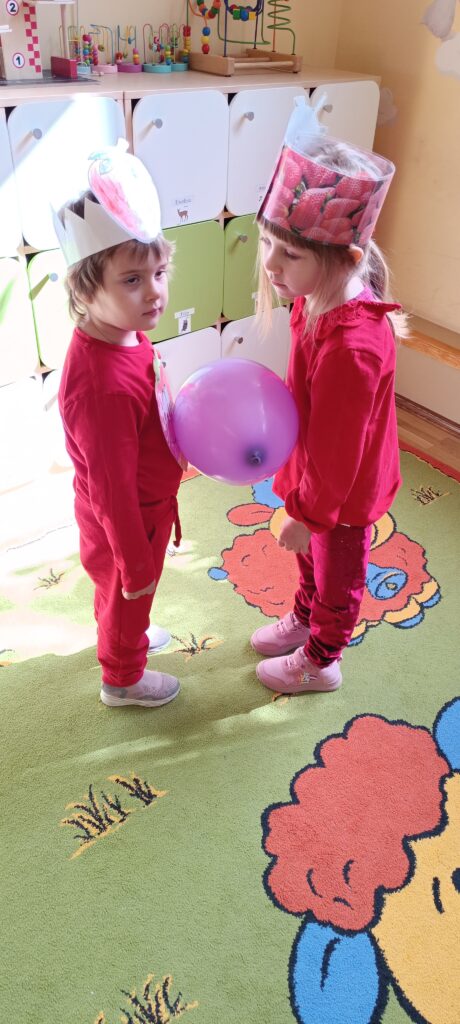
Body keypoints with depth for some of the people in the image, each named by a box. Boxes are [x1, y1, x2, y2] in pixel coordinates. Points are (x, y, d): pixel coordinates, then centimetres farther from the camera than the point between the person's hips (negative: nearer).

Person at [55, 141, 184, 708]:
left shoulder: (122, 335, -11)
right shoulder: (103, 388, -39)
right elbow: (112, 491, -30)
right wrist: (137, 564, -19)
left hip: (141, 506, 8)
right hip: (124, 524, -7)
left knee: (119, 596, 33)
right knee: (127, 595, 21)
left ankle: (124, 636, 63)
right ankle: (122, 680, 50)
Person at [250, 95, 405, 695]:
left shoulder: (350, 349, -38)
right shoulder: (322, 302, -9)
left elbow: (336, 447, -28)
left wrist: (310, 514, -15)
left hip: (343, 493, -8)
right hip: (316, 471, 8)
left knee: (336, 575, 18)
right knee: (310, 556, 30)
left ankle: (319, 662, 45)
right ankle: (303, 620, 58)